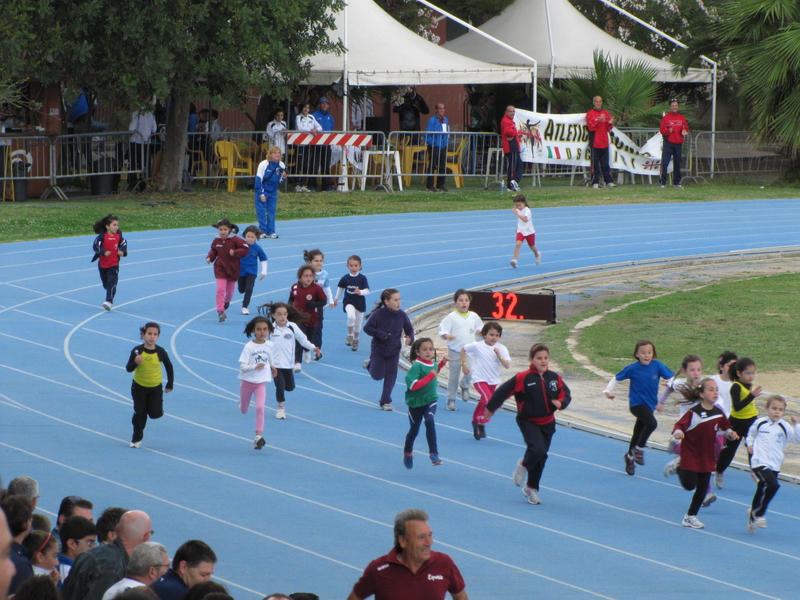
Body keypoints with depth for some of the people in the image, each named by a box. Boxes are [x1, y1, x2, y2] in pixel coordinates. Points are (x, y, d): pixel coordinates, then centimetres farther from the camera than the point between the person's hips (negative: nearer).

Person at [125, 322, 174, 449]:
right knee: (139, 413, 1)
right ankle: (136, 439, 18)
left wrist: (170, 385, 4)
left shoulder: (161, 352, -14)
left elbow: (169, 367, 2)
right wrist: (135, 362, -36)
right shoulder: (137, 351, -17)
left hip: (156, 387, 1)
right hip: (139, 387, 0)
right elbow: (128, 369, -15)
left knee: (155, 413, -8)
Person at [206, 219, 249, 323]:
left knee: (230, 290, 16)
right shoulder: (216, 241, -1)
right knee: (220, 289, -14)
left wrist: (235, 252, -25)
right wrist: (210, 257, -8)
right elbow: (213, 251, 11)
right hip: (220, 268, 0)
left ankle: (227, 301, 50)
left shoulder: (235, 240, -11)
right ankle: (220, 311, -13)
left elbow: (245, 249, -12)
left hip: (233, 268, 0)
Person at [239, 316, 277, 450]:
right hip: (247, 381, -1)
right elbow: (242, 366, -20)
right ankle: (241, 401, 55)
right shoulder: (249, 347, -16)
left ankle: (258, 436, -20)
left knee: (260, 408, -19)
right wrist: (255, 367, -36)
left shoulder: (269, 345, -4)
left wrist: (272, 367, 7)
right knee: (244, 410, 17)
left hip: (261, 382, 1)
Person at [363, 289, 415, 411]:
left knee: (390, 377, 2)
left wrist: (410, 338, -19)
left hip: (394, 351, 3)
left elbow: (409, 330, 3)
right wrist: (380, 334, -26)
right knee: (378, 376, -2)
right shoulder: (378, 314, -17)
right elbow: (367, 328, -13)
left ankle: (385, 402, 13)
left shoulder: (402, 315, -8)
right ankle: (369, 364, 32)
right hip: (378, 350, -3)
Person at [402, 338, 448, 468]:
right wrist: (429, 376, -33)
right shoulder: (416, 366, -22)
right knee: (414, 429, 13)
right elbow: (412, 385, -32)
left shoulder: (432, 363, -1)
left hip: (430, 400, 3)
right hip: (416, 402, -3)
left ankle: (434, 453, -22)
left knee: (429, 421, -24)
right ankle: (408, 451, 42)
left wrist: (442, 363, 8)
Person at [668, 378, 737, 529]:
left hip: (706, 455, 5)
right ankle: (679, 468, 24)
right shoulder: (694, 412, -19)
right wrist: (678, 433, -42)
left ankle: (690, 516, 21)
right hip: (690, 453, -5)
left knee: (702, 488, 7)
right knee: (689, 484, -8)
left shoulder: (718, 412, -1)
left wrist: (730, 433, -5)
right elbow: (680, 425, -21)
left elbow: (725, 426, 15)